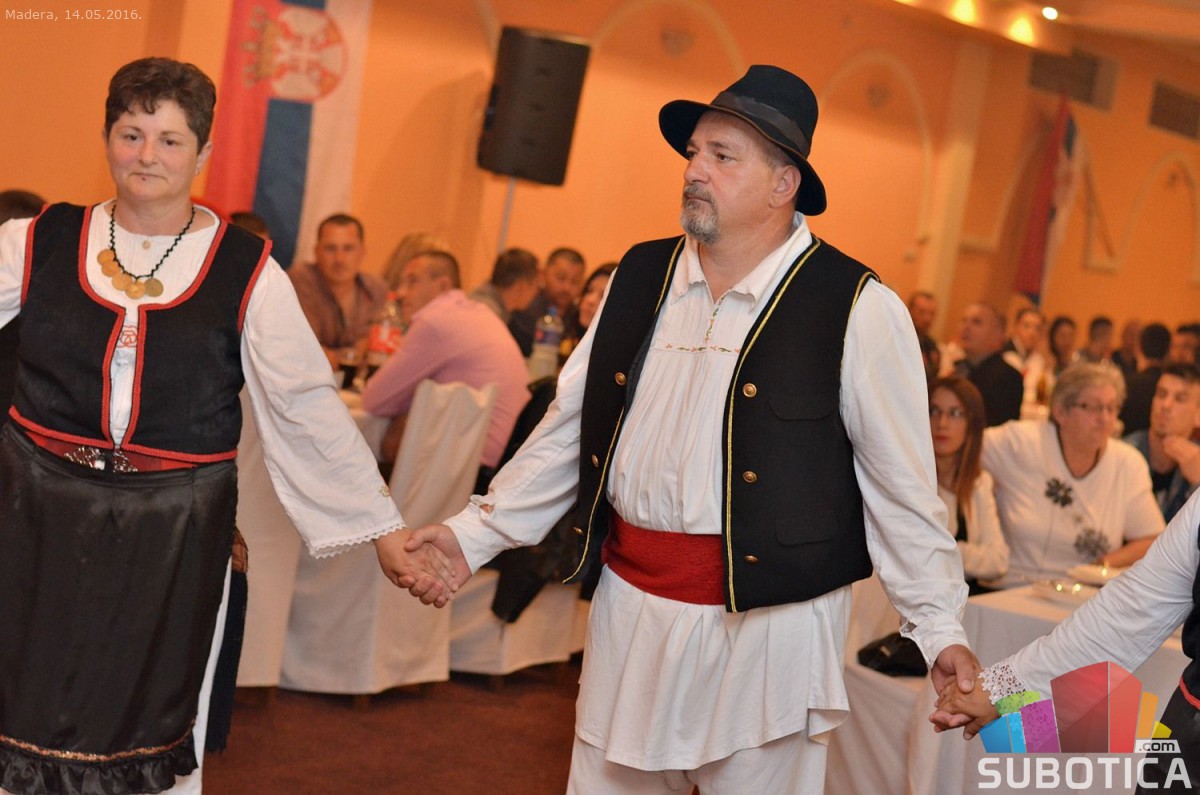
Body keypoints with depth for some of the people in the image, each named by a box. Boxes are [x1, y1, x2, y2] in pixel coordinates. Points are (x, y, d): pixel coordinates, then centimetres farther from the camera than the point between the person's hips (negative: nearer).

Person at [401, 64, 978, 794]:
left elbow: (903, 488, -6)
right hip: (630, 608, 5)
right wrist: (475, 534, 10)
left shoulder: (857, 309, -9)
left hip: (767, 620, -4)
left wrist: (940, 629, -6)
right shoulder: (640, 277, 6)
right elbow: (569, 431, 12)